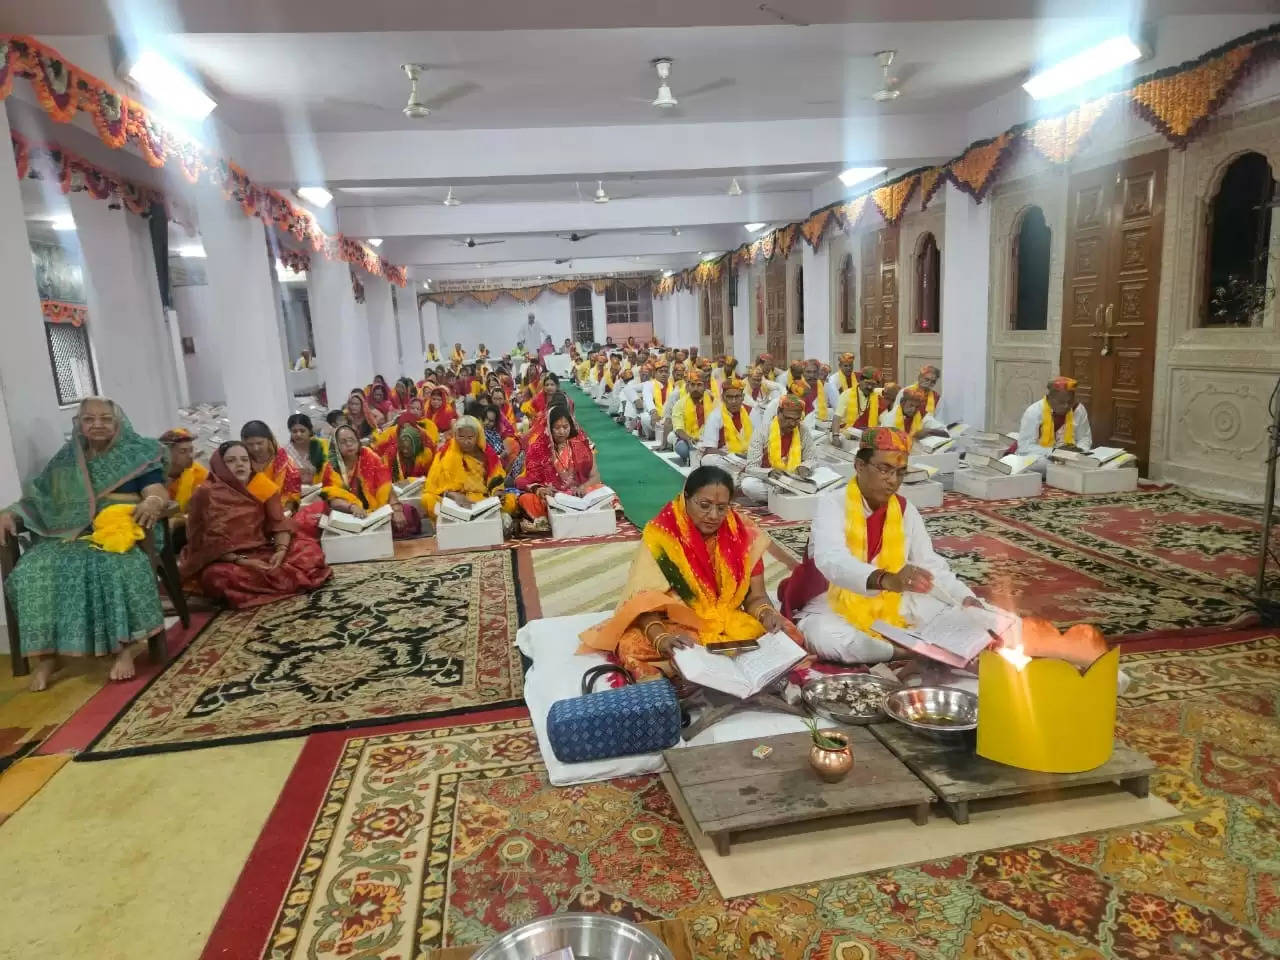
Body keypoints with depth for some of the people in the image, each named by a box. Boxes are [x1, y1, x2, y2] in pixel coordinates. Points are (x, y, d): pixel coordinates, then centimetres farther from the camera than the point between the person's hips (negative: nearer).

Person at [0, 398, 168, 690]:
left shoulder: (137, 455, 12)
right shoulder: (66, 460, 23)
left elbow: (160, 495, 0)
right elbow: (37, 498, 21)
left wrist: (152, 503, -24)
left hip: (122, 533, -4)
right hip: (72, 535, 4)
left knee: (118, 566, -38)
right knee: (34, 570, -26)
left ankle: (125, 646, -31)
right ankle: (45, 654, -21)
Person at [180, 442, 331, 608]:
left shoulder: (262, 487, 1)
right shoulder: (207, 495, -12)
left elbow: (279, 523, -3)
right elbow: (209, 544, -15)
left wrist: (281, 550, -23)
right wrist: (242, 561, -28)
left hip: (263, 552, 4)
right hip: (225, 560, -4)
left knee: (309, 547, -13)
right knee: (219, 577, -39)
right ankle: (286, 578, -24)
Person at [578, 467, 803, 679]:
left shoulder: (744, 534, -3)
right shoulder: (661, 536, -12)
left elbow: (756, 596, 1)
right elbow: (644, 601, -18)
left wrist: (768, 614, -23)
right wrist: (660, 638, -38)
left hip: (733, 625, 4)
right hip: (677, 628, -3)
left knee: (788, 635, -23)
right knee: (632, 647, -33)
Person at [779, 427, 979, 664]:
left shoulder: (906, 510, 2)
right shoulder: (832, 504, -17)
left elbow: (930, 564, 2)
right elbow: (832, 560, -36)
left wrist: (966, 599, -18)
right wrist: (887, 580, -53)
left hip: (888, 608, 5)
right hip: (832, 610, -4)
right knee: (825, 638, -38)